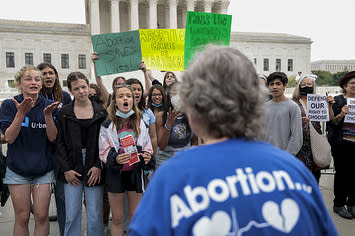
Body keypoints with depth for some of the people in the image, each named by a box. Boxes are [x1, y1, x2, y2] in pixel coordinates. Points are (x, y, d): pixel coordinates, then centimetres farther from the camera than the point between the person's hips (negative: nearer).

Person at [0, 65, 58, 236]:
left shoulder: (49, 105, 0)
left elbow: (53, 137, -7)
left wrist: (47, 115, -22)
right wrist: (21, 114, -23)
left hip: (44, 169, 1)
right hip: (18, 169, 0)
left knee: (41, 216, 3)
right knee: (22, 217, 7)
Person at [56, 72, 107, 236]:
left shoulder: (101, 111, 3)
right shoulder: (64, 113, 4)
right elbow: (59, 142, 2)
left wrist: (99, 166, -9)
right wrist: (66, 169, -6)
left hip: (94, 168, 0)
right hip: (72, 169, 1)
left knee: (95, 215, 4)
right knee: (72, 215, 5)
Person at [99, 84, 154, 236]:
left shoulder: (141, 123, 1)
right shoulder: (107, 125, -6)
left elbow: (147, 147, 9)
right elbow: (103, 152, -3)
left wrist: (147, 156, -13)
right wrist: (115, 159, -22)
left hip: (135, 172, 2)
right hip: (115, 173, -1)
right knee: (117, 218, 11)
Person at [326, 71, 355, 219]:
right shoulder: (337, 100, 1)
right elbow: (331, 123, -5)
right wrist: (341, 115, -21)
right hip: (342, 144, -4)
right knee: (342, 173, 0)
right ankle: (339, 205, 13)